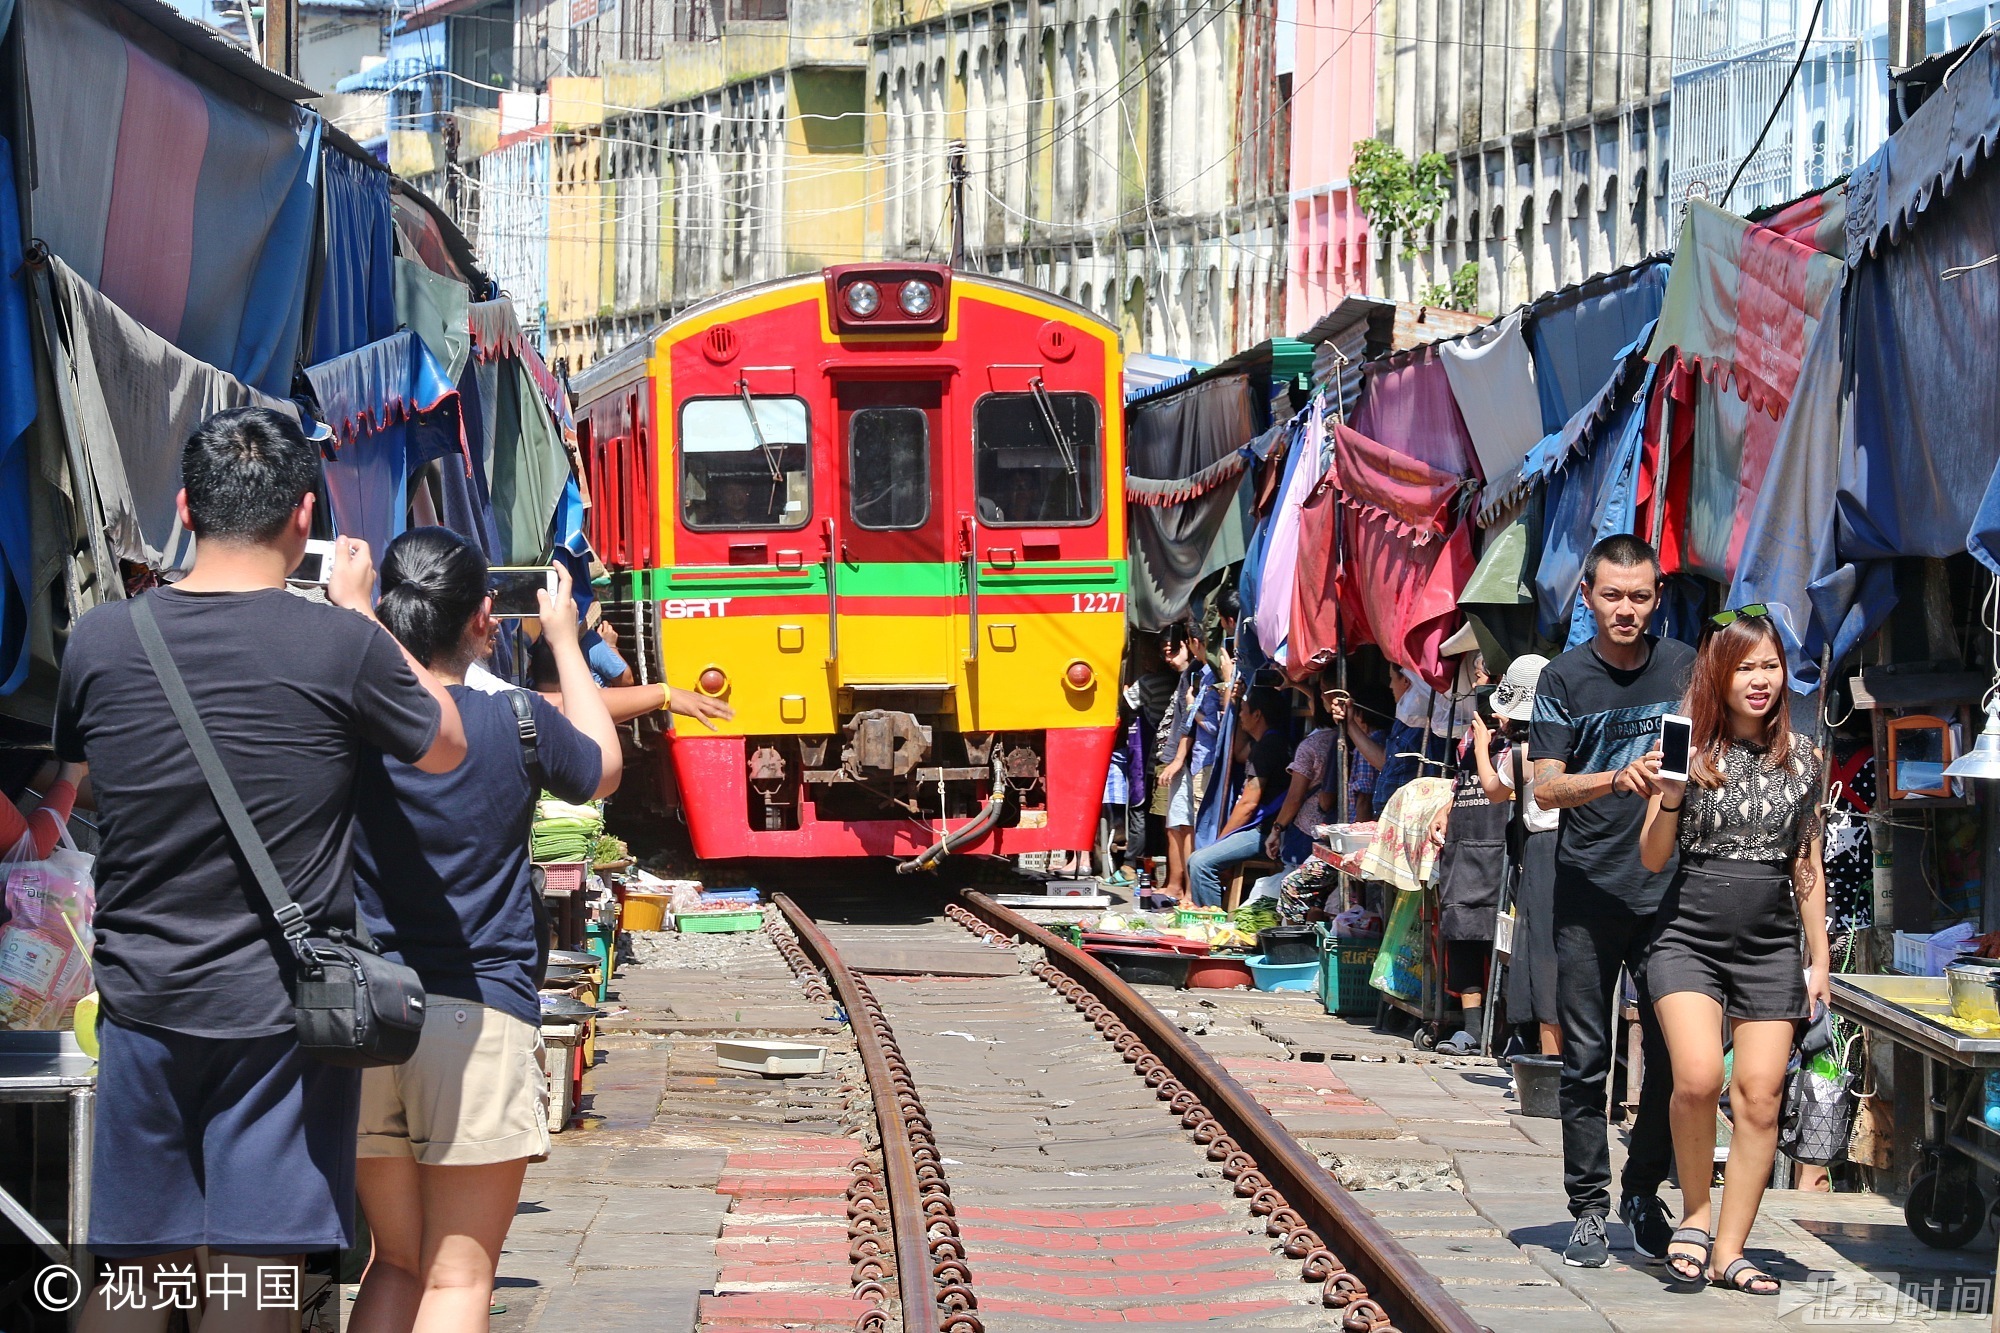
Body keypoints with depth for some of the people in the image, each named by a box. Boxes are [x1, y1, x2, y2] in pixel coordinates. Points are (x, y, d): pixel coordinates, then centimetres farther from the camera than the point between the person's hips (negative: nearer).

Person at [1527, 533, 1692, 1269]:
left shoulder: (1683, 667, 7)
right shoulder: (1564, 678, 1)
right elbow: (1547, 787, -7)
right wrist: (1616, 779, -24)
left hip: (1667, 890, 1)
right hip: (1587, 894, -1)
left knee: (1673, 1056, 1)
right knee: (1586, 1060, 1)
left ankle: (1643, 1193, 18)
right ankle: (1589, 1207, 8)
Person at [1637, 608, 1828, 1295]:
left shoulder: (1802, 757, 7)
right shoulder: (1689, 750, -2)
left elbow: (1808, 865, 13)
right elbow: (1653, 859, -1)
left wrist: (1820, 958, 11)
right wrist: (1669, 799, -19)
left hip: (1770, 948, 3)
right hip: (1689, 939, -3)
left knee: (1759, 1098, -3)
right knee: (1698, 1078, -22)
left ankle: (1729, 1251, 4)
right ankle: (1694, 1213, 0)